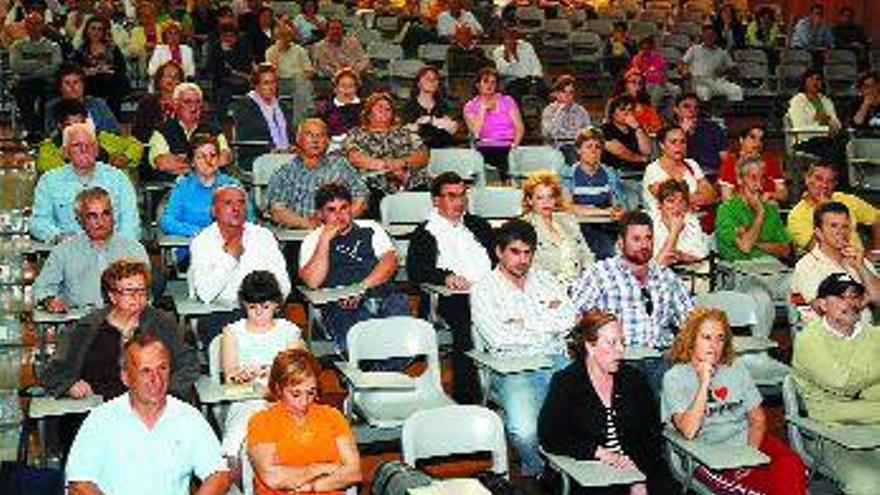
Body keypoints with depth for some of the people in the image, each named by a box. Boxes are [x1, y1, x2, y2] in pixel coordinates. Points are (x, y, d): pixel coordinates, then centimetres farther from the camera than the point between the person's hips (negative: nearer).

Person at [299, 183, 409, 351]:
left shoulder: (370, 228, 22)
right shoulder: (313, 241, 16)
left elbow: (390, 261, 7)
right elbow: (313, 282, -1)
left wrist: (362, 287, -7)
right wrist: (325, 240, -3)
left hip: (382, 295, 2)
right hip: (341, 305, -2)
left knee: (399, 304, -32)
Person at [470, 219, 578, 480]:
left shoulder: (545, 280, 19)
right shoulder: (483, 290, 5)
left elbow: (571, 321, 7)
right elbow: (498, 339, -9)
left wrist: (526, 324, -3)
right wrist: (550, 326, 0)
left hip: (558, 363, 4)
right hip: (514, 369, -3)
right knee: (525, 432, -30)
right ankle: (539, 473, 2)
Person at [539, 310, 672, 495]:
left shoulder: (635, 379, 12)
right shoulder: (565, 383, 3)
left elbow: (653, 435, 6)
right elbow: (548, 437, -6)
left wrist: (640, 479, -9)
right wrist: (599, 453, -14)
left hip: (640, 468, 3)